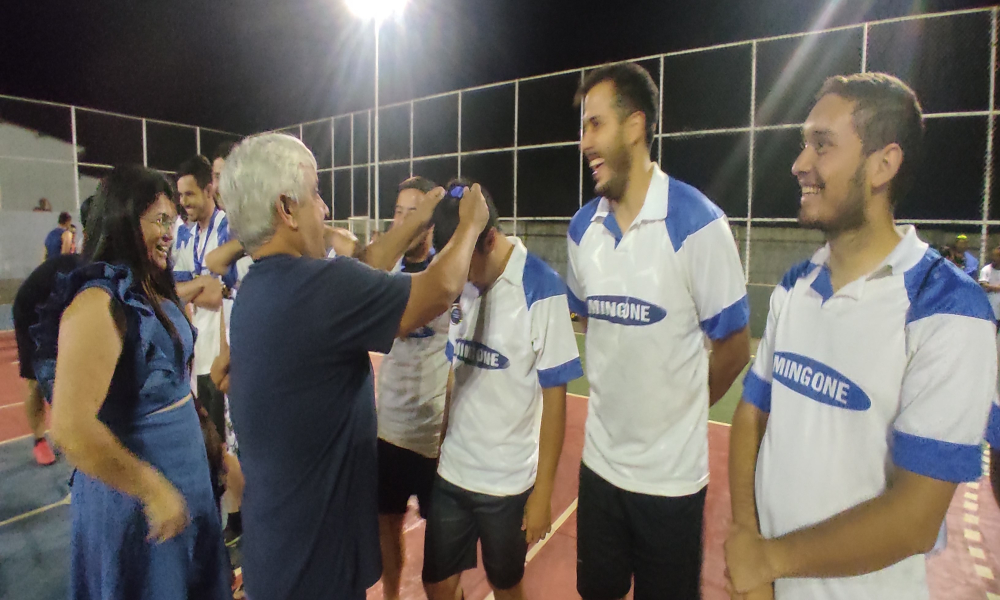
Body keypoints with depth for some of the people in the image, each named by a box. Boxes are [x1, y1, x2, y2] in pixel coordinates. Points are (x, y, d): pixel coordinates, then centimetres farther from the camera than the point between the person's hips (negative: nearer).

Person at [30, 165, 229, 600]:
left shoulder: (152, 293, 4)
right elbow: (71, 429, -28)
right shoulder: (98, 302, -22)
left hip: (186, 477, 8)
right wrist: (153, 491, -21)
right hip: (135, 497, -8)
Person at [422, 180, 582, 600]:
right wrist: (441, 447, 10)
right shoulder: (462, 282, -1)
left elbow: (554, 398, -13)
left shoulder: (541, 289, -17)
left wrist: (543, 493, -9)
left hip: (508, 483, -4)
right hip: (451, 472, 5)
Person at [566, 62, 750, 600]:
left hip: (672, 473, -4)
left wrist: (677, 411, 4)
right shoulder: (582, 228, -1)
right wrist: (616, 401, 7)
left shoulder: (697, 223, -17)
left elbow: (733, 347, -9)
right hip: (600, 460, 5)